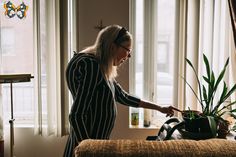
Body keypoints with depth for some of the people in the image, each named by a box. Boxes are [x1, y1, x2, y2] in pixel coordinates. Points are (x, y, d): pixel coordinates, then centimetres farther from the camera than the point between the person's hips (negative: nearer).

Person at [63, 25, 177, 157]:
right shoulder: (91, 65, -20)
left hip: (97, 142, 9)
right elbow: (76, 116, -23)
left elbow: (123, 97, 18)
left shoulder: (102, 69, 9)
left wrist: (159, 108, 21)